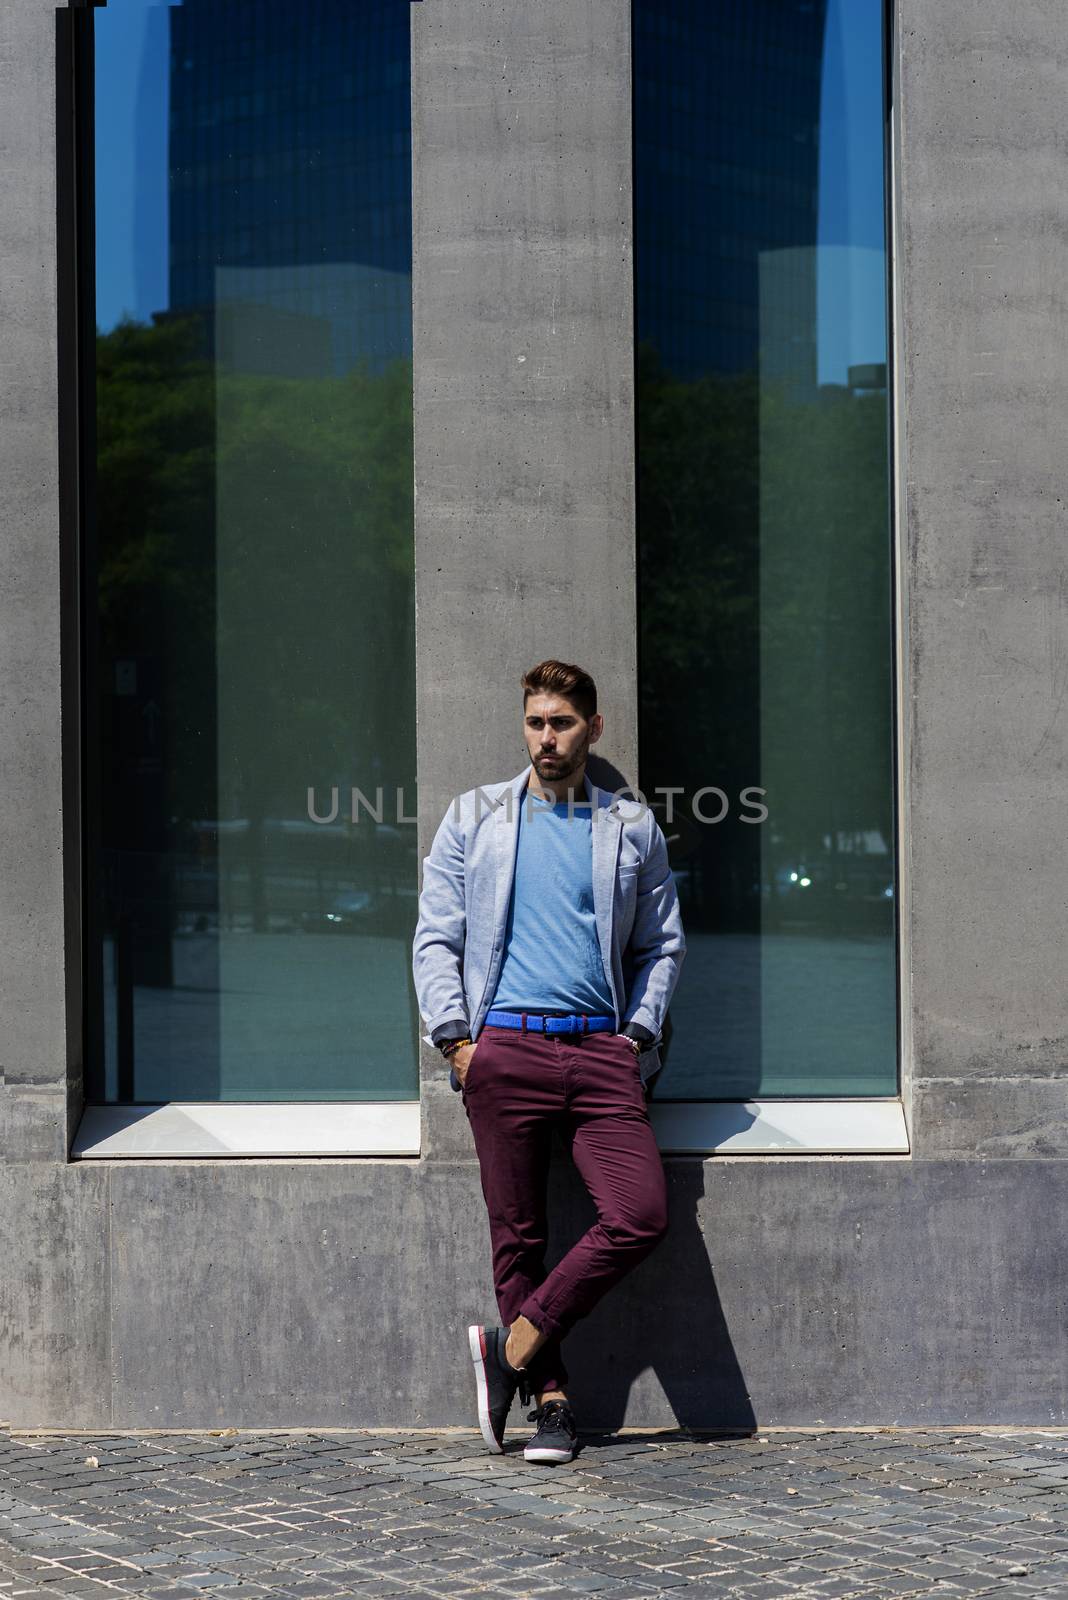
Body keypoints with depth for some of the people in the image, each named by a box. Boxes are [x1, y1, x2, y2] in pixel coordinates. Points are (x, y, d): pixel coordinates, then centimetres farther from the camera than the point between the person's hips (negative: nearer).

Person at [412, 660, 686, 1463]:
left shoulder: (633, 826, 14)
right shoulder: (475, 818, 12)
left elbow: (663, 943, 18)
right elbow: (436, 938, 9)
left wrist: (638, 1033, 4)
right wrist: (456, 1037, -3)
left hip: (601, 1049, 1)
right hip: (505, 1045, -1)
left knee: (643, 1216, -14)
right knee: (519, 1236, -1)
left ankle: (515, 1344, -1)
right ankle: (550, 1399, 9)